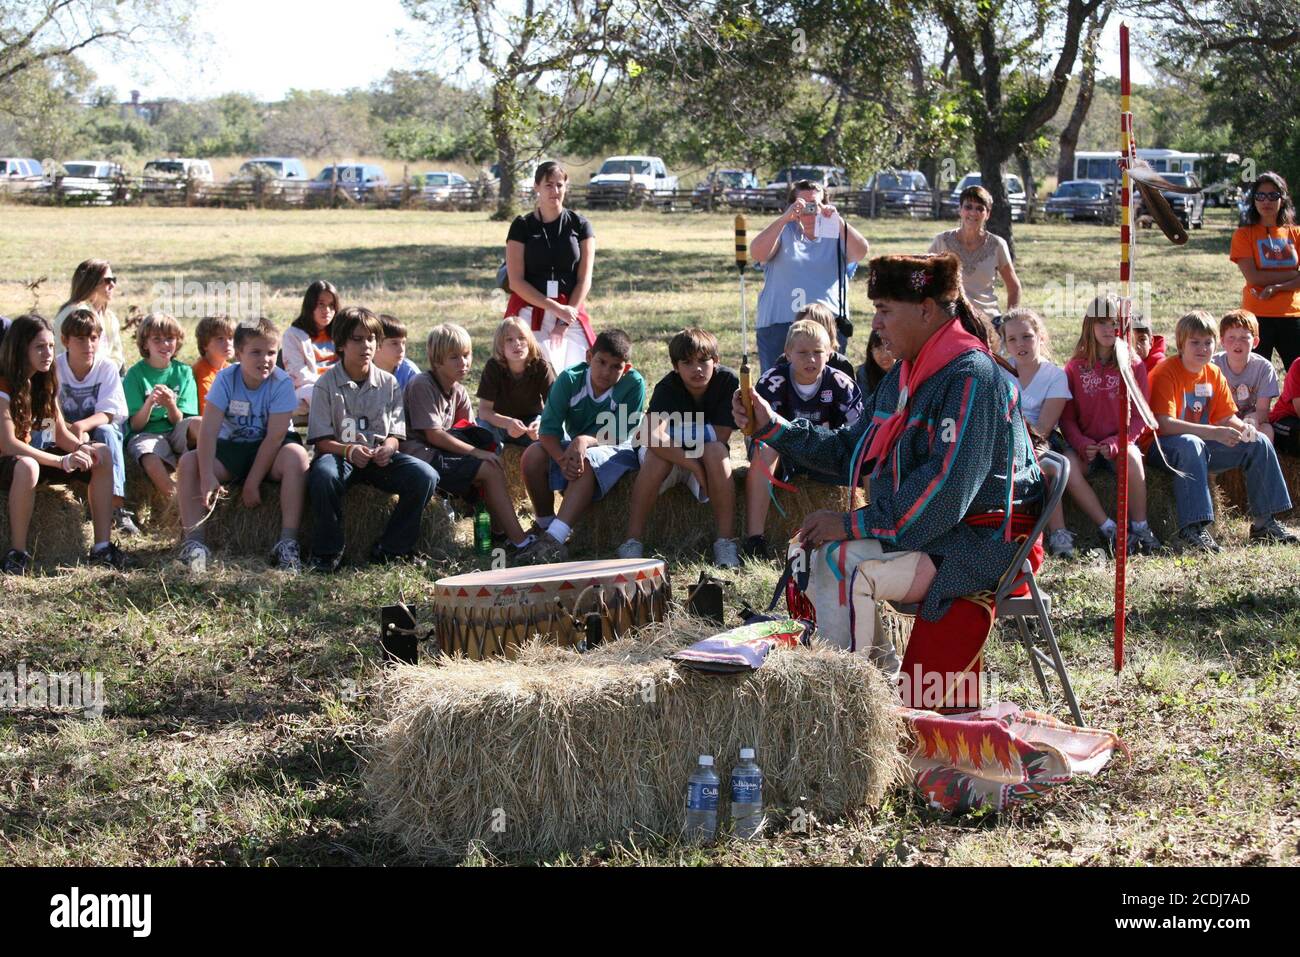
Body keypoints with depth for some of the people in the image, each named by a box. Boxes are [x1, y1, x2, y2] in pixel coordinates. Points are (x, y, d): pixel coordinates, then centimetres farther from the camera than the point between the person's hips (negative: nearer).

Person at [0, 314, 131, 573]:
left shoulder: (43, 382, 3)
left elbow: (61, 433, 3)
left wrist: (81, 449, -21)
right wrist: (62, 461, -33)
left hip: (28, 452, 8)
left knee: (101, 454, -7)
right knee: (26, 467, -43)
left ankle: (102, 547, -12)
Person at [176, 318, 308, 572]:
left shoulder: (281, 382, -17)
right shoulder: (226, 379, -13)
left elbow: (274, 436, -19)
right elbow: (209, 429, -19)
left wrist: (252, 483, -22)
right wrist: (207, 476, -30)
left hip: (268, 451, -2)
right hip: (232, 447, 2)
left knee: (296, 455, -34)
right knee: (188, 462, -23)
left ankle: (288, 542, -35)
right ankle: (193, 540, -23)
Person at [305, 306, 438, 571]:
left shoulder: (388, 383, 8)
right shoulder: (326, 384, -1)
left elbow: (395, 433, 6)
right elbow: (322, 439, -5)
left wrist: (387, 448, -19)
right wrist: (349, 451, -25)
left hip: (379, 457, 3)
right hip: (339, 453, -3)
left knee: (425, 476, -23)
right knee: (323, 476, -40)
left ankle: (389, 549, -10)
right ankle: (327, 552, -20)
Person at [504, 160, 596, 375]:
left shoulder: (579, 225, 6)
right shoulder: (522, 226, 3)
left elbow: (584, 279, 2)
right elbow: (516, 281, -4)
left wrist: (566, 321, -7)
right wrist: (556, 309, -12)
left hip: (571, 313, 1)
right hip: (530, 314, -1)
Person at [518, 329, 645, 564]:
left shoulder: (633, 384, -19)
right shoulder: (570, 379, -15)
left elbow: (619, 435, -19)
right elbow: (548, 429, -18)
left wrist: (585, 441, -37)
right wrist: (563, 460, -37)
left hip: (614, 450, -3)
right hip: (572, 445, 3)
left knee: (587, 463, -36)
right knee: (532, 456, -23)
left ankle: (555, 539, -47)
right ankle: (545, 526, -8)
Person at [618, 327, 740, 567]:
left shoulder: (728, 381, -17)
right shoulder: (668, 387, -21)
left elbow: (721, 436, -17)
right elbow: (653, 436, -38)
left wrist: (680, 433, -16)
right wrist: (694, 465, -41)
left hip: (710, 459, 1)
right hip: (670, 458, -1)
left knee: (715, 451, -33)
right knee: (657, 453, -34)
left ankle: (726, 543, -33)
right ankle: (632, 541, -32)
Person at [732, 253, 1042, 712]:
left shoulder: (971, 379, -20)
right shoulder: (906, 376, 11)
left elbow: (945, 490, -27)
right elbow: (848, 449, 17)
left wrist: (854, 524, -22)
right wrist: (771, 426, 7)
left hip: (981, 545, -10)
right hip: (931, 532, 10)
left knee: (840, 563, -24)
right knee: (810, 554, 3)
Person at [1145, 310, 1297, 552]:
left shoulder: (1214, 374, 6)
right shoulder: (1166, 373, -18)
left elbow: (1226, 417, 9)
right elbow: (1163, 423, -30)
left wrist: (1242, 428, -17)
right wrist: (1214, 433, -36)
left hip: (1202, 443, 8)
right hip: (1163, 446, -8)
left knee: (1259, 443, -2)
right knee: (1190, 445, -40)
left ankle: (1264, 522, 2)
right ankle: (1193, 527, -44)